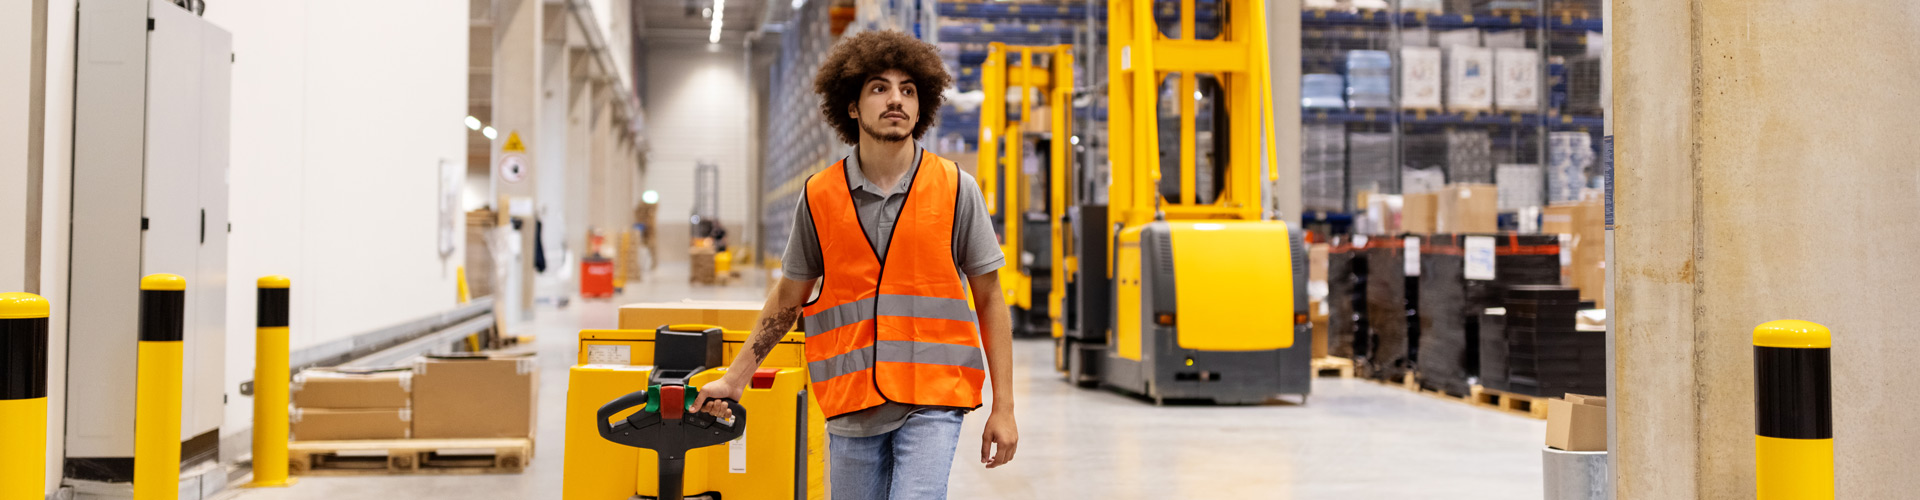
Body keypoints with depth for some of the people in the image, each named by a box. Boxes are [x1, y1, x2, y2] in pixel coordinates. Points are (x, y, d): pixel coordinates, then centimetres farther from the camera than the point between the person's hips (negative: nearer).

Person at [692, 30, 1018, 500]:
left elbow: (989, 299, 2)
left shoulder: (956, 189, -1)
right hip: (851, 406, 3)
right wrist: (734, 378, 12)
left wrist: (1003, 408, -1)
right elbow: (788, 297, 14)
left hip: (932, 399, -2)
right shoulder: (820, 195, 3)